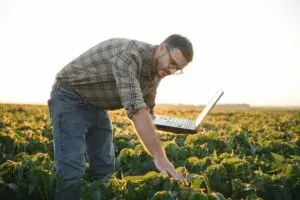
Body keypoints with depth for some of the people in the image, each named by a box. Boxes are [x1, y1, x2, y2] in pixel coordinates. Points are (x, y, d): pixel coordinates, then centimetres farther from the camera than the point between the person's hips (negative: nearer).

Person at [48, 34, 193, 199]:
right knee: (71, 172, -15)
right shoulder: (129, 53, -31)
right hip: (69, 100, -8)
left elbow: (147, 112, 8)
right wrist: (159, 157, -40)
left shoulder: (155, 72, -2)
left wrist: (159, 156, -2)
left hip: (97, 106, 9)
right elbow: (136, 109, -40)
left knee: (106, 170, 7)